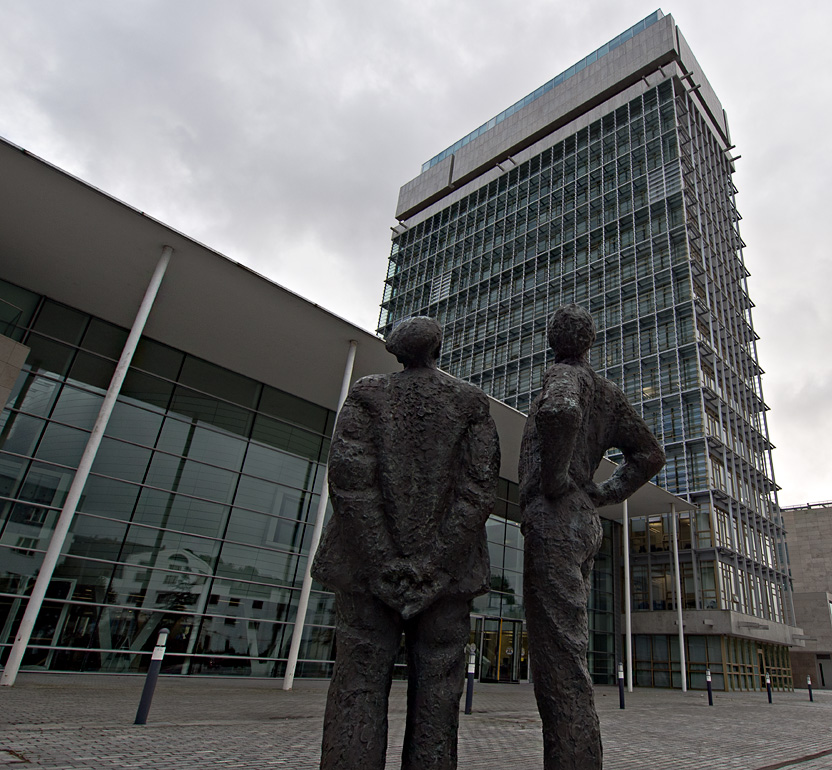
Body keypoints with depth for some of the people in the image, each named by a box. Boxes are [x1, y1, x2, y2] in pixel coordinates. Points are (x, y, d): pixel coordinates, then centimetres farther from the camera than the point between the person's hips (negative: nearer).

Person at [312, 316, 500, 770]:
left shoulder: (368, 394, 4)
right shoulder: (471, 402, 5)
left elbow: (349, 477, -10)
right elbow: (479, 489, -7)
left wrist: (386, 563, -11)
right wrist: (431, 565, -10)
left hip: (370, 562, 0)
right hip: (447, 568, 1)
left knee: (359, 686, 3)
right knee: (435, 693, 7)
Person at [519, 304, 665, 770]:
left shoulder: (564, 375, -4)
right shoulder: (608, 393, 19)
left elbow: (562, 410, -30)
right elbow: (651, 454, 23)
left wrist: (555, 479, -17)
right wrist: (602, 494, 15)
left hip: (553, 521, -9)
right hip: (585, 525, 9)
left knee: (559, 661, -9)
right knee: (568, 657, 13)